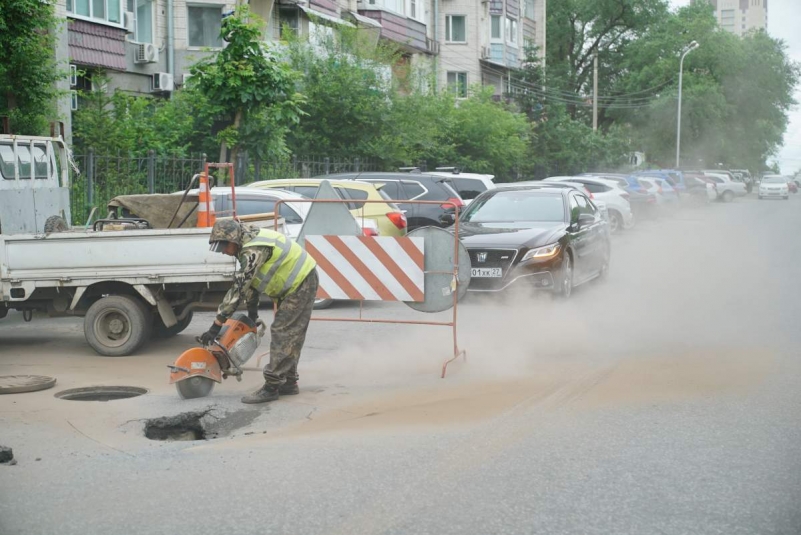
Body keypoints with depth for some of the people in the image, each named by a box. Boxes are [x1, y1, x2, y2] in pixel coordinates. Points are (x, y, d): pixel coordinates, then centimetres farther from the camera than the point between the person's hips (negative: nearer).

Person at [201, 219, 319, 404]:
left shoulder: (254, 250, -27)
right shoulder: (249, 242, 4)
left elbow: (238, 288, -28)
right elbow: (252, 281, 15)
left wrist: (216, 325, -27)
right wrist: (252, 310, 17)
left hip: (301, 283, -10)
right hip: (294, 284, 10)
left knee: (282, 334, -10)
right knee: (289, 335, 14)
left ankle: (271, 387, -9)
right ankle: (288, 382, 21)